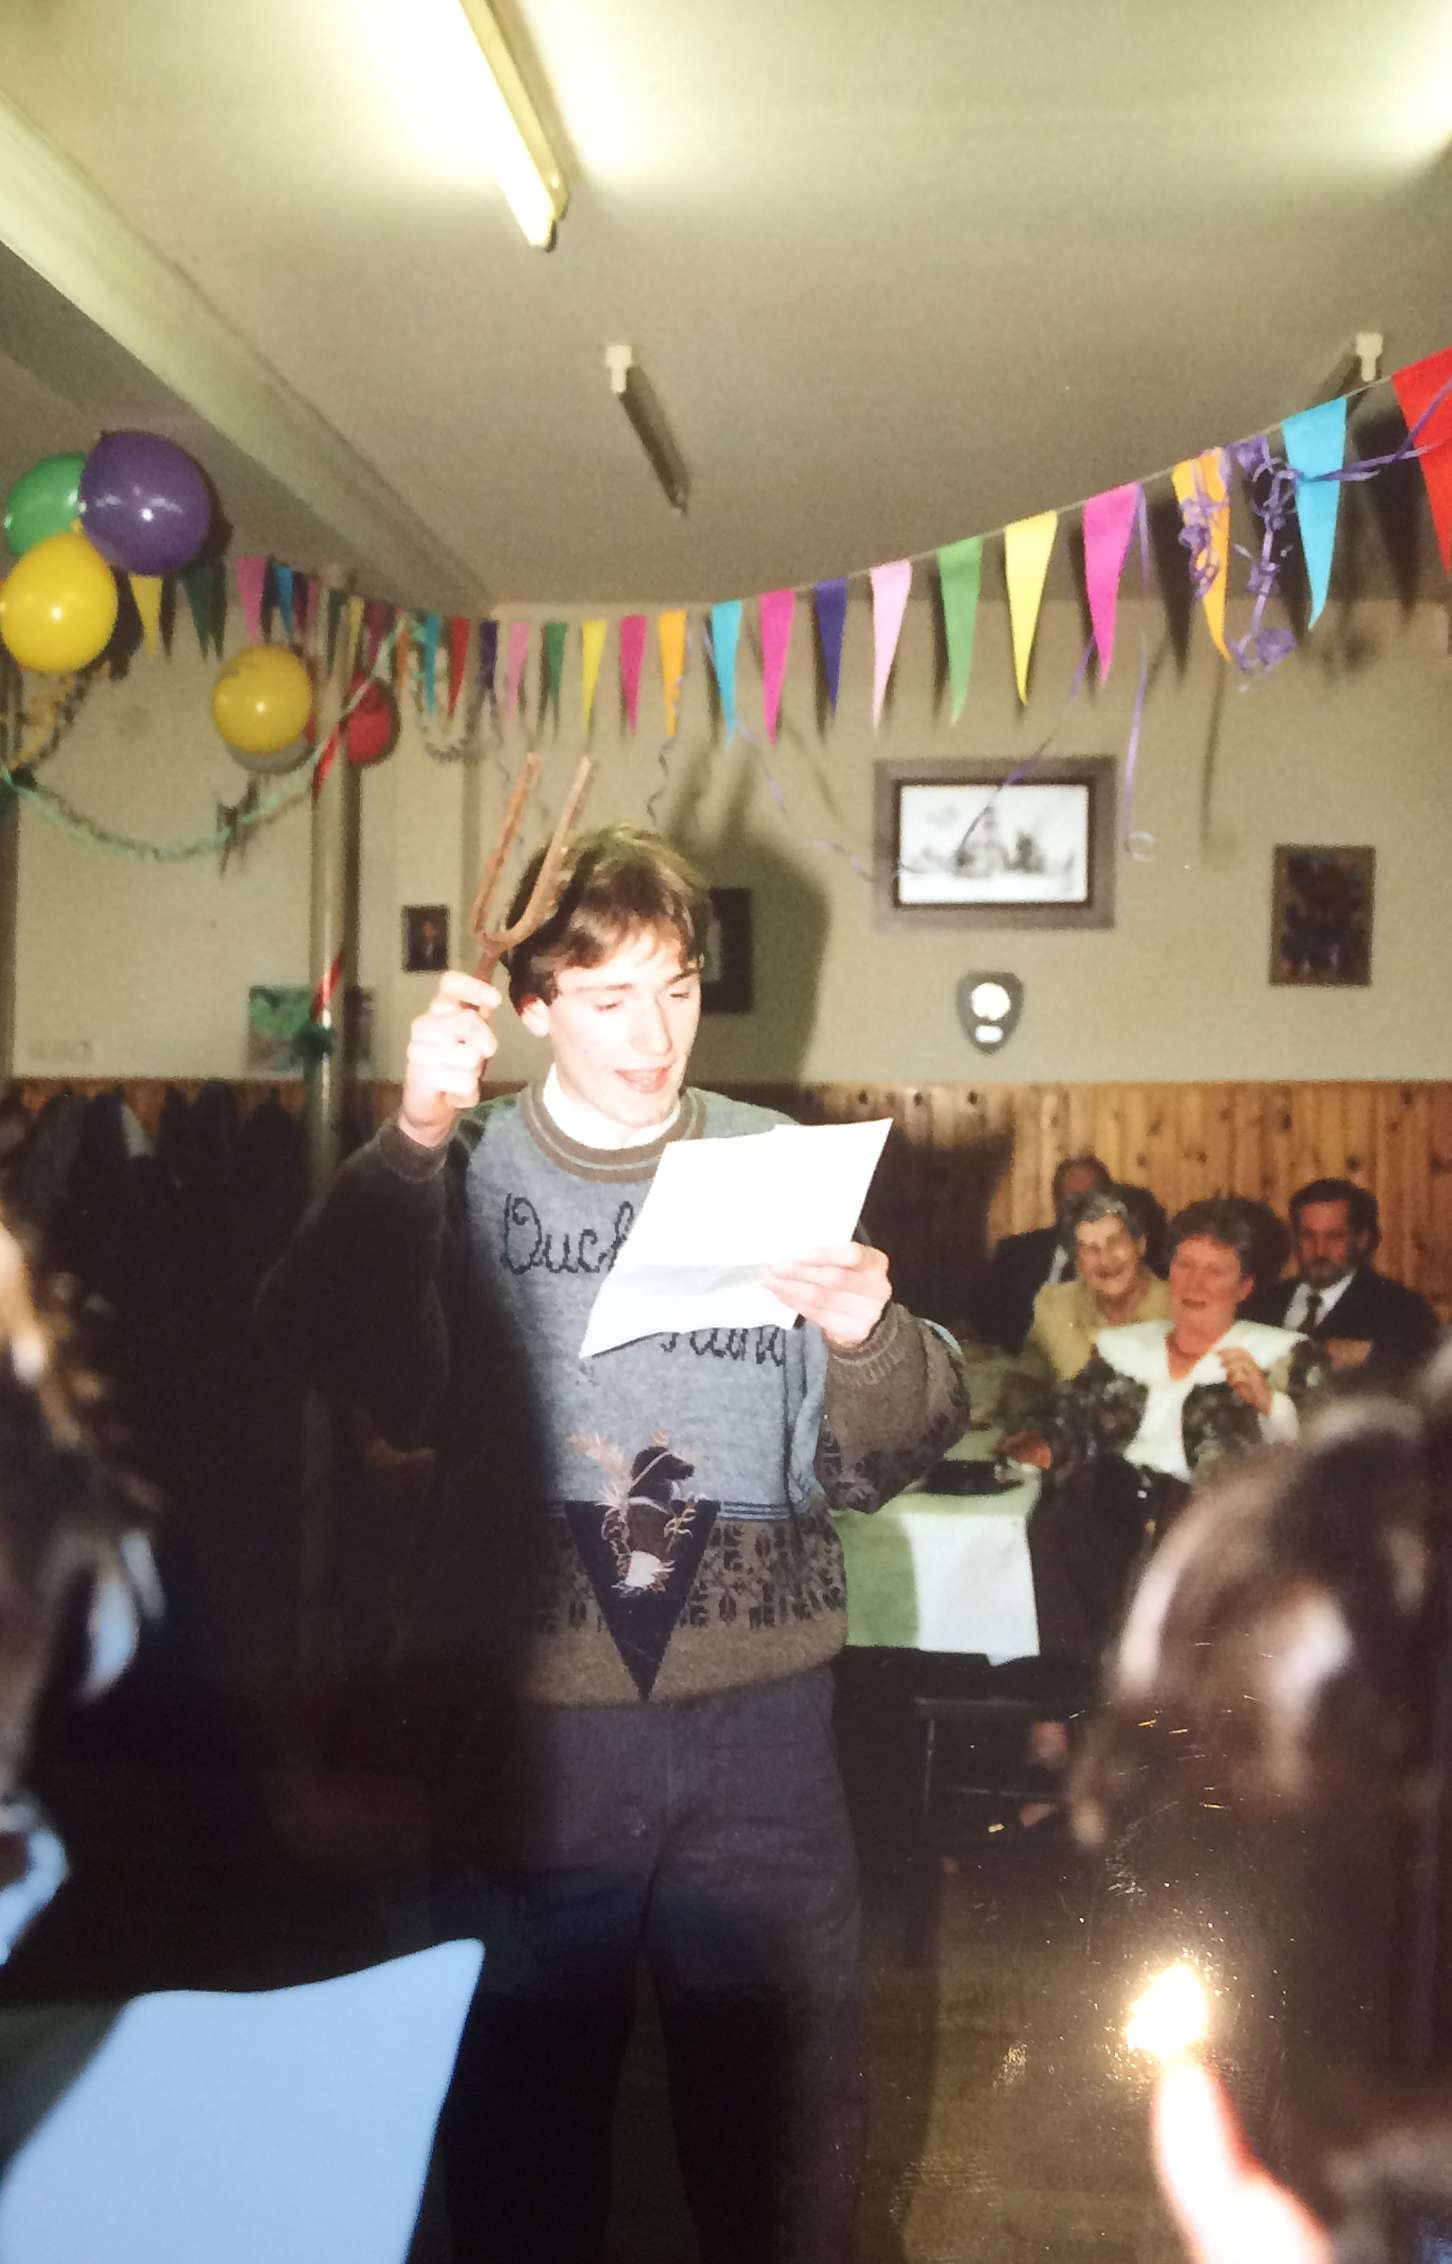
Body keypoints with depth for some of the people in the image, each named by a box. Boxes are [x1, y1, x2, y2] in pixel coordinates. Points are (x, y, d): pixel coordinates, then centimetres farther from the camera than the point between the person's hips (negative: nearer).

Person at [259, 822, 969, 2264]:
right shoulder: (465, 1170, 0)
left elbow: (866, 1466, 3)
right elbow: (345, 1375, -19)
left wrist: (870, 1341, -16)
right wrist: (411, 1145, -26)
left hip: (757, 1722, 2)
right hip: (524, 1721, -1)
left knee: (785, 2096, 13)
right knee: (520, 2109, 12)